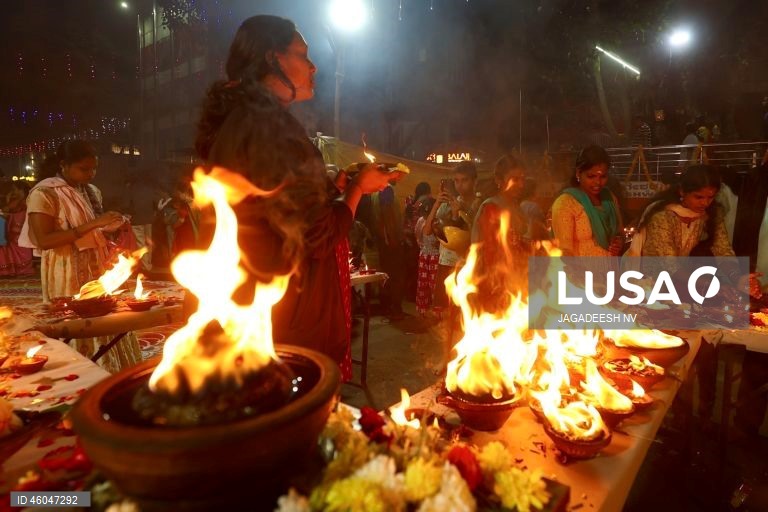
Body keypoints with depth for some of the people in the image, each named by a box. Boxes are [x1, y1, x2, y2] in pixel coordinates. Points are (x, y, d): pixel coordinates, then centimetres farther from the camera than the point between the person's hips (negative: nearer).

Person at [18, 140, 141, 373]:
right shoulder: (45, 194, -11)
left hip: (97, 270, 7)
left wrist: (110, 227, -1)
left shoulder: (91, 191, 11)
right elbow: (43, 240, -20)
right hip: (68, 275, -6)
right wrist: (91, 225, -24)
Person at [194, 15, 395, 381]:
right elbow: (319, 237, -21)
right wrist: (358, 187, -4)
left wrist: (340, 185, 17)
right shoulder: (269, 126, -19)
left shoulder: (239, 121, 12)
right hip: (284, 325, -10)